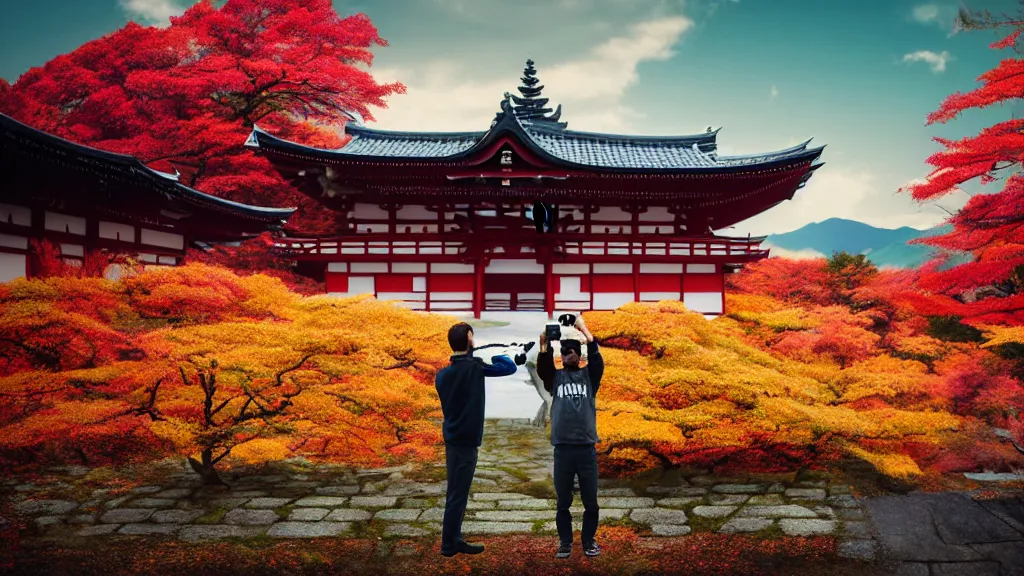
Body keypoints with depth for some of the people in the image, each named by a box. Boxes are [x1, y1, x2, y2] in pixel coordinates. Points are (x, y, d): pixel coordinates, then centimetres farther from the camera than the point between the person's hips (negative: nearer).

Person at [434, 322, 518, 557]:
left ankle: (454, 539, 22)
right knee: (458, 494, 0)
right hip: (466, 440, -7)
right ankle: (449, 544, 8)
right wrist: (492, 354, 8)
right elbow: (510, 367, -8)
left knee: (455, 492, 15)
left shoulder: (442, 374, 5)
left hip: (451, 439, 7)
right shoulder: (474, 367, -13)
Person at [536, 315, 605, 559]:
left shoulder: (589, 376, 10)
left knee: (590, 502, 6)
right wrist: (545, 341, -23)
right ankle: (565, 542, 22)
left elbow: (596, 357, -7)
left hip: (587, 449, 0)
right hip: (562, 449, 0)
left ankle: (589, 541, 22)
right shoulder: (555, 378, 10)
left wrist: (583, 328, -11)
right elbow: (542, 367, -9)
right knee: (563, 502, 9)